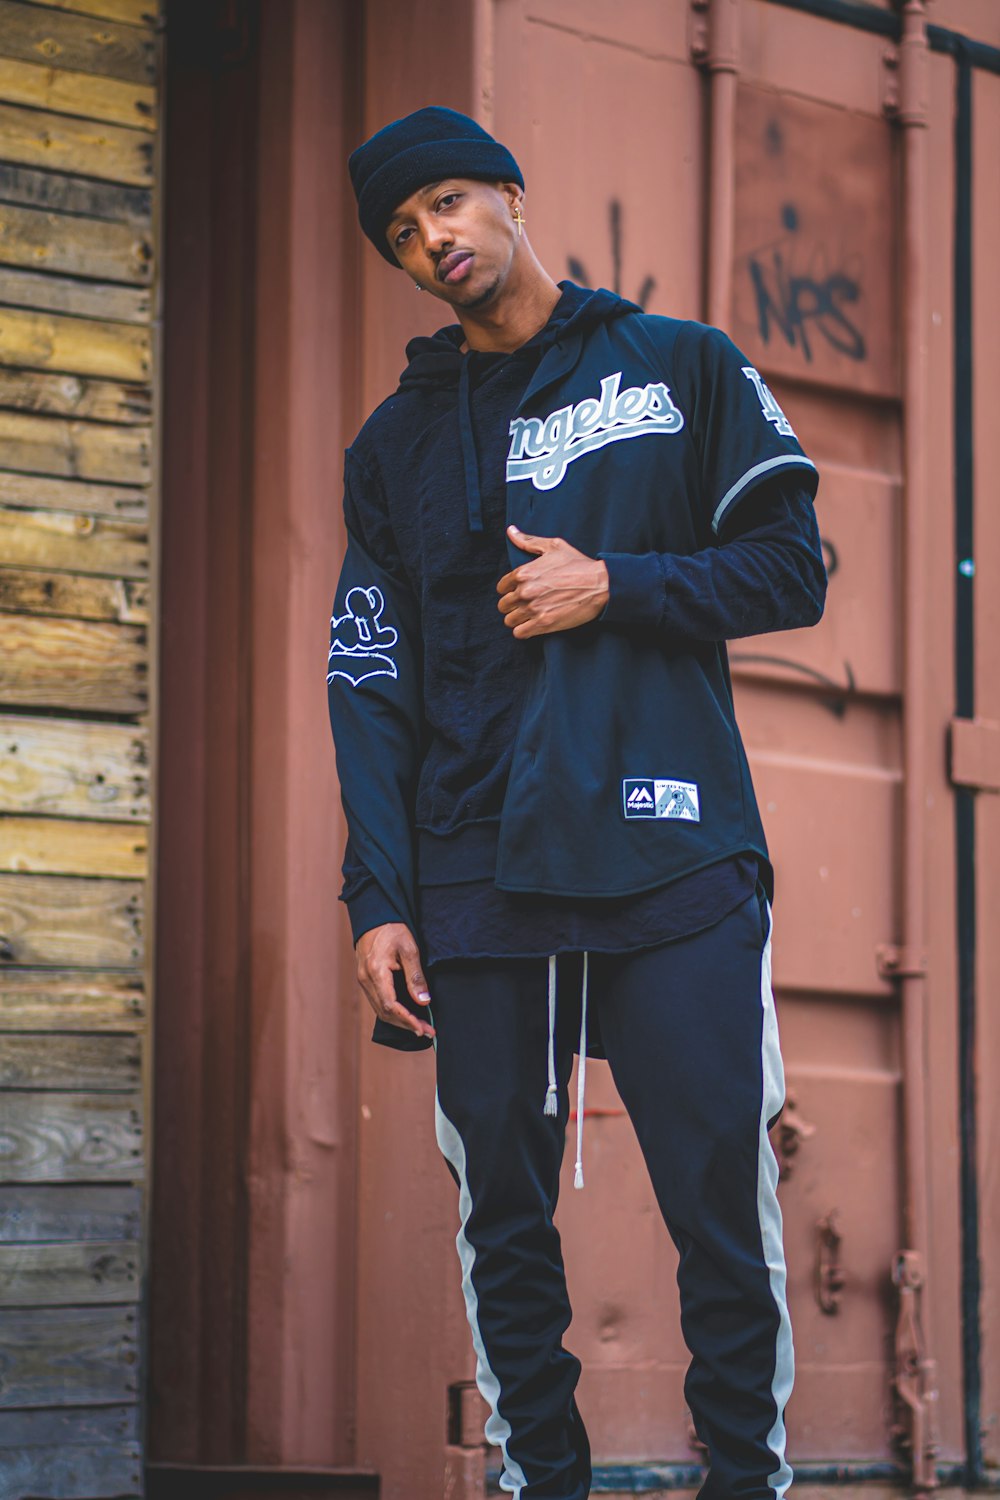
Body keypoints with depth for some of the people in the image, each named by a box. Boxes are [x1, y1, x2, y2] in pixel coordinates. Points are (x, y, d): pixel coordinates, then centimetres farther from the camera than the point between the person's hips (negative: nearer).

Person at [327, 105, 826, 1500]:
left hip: (676, 866, -2)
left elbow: (792, 569, 7)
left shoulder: (684, 367, 10)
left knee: (723, 1215, -5)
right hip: (478, 886, 3)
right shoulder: (398, 440, 15)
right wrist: (378, 898, 0)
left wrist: (618, 587, -8)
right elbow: (369, 685, 10)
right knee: (504, 1218, 4)